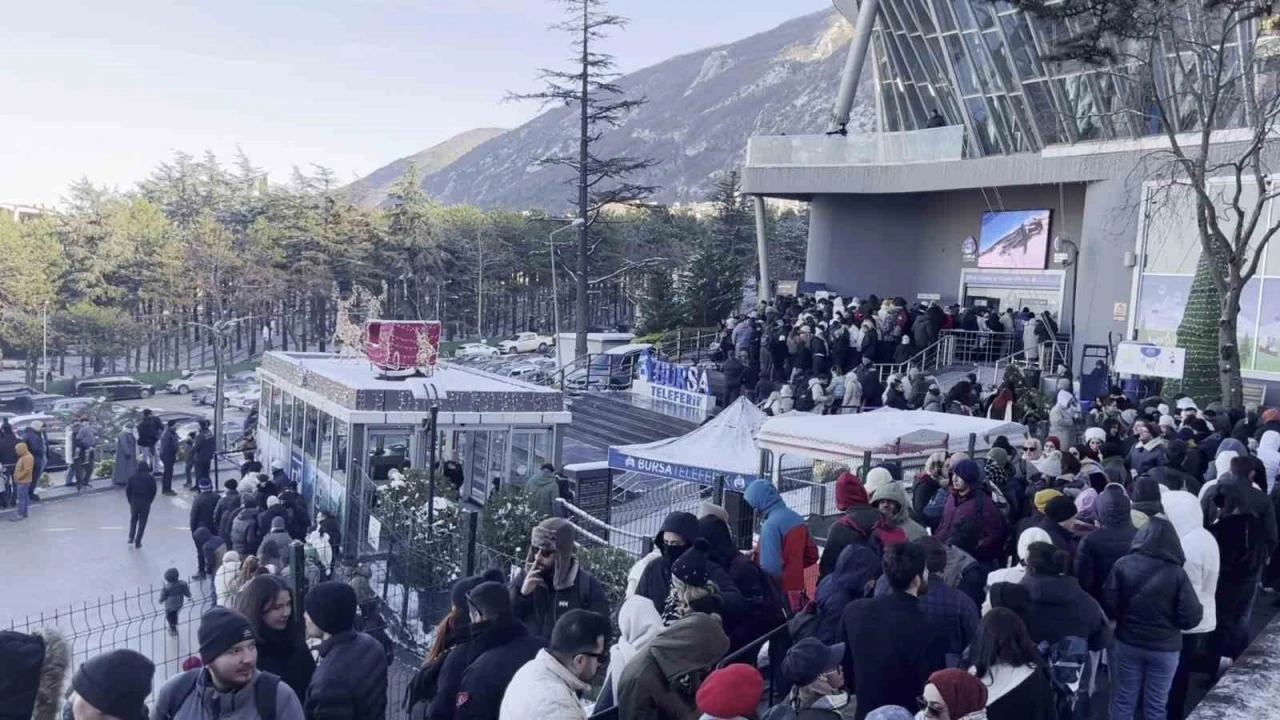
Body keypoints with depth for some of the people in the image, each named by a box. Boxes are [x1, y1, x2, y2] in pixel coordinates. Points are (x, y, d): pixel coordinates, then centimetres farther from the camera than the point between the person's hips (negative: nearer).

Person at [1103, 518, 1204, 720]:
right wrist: (1183, 614, 7)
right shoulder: (1177, 573, -14)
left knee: (1123, 700, 14)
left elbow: (1109, 606, -8)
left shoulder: (1123, 565, -11)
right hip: (1165, 648, -1)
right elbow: (1191, 618, -15)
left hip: (1126, 643, 1)